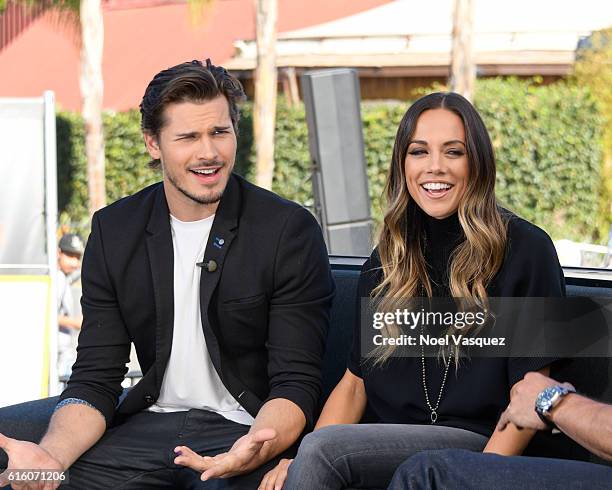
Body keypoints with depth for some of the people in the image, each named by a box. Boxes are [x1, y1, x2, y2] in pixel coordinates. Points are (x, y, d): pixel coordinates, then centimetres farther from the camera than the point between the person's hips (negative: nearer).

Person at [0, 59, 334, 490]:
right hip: (153, 419, 3)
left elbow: (297, 384, -9)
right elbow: (96, 379, 2)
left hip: (250, 428, -3)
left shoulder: (290, 229, -7)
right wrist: (52, 454, -19)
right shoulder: (113, 231, 4)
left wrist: (253, 451, -31)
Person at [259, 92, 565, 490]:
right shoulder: (385, 263, 15)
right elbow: (355, 381, 12)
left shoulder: (525, 249, -1)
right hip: (386, 451, 4)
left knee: (322, 448, -28)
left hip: (477, 443, -4)